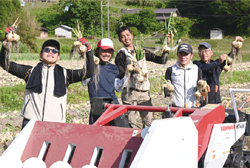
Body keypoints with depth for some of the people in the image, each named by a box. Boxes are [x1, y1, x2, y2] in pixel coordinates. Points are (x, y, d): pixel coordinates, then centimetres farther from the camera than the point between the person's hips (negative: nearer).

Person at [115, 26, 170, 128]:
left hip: (144, 91, 4)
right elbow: (120, 75, -7)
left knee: (149, 122, 2)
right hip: (130, 92, -4)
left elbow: (162, 61, 14)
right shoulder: (121, 54, 3)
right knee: (130, 124, -8)